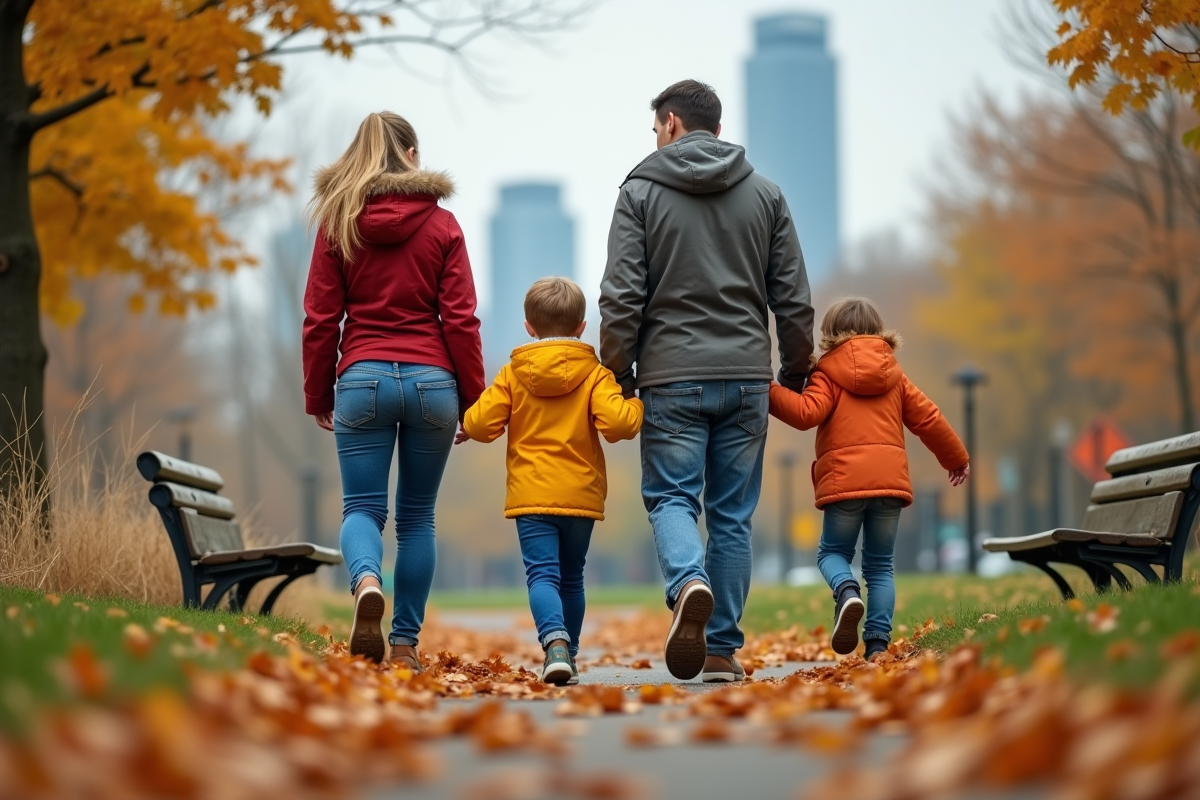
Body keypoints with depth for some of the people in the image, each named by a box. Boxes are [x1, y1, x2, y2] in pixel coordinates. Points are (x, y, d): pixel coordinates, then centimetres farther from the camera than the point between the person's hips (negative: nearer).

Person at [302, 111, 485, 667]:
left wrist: (317, 397, 11)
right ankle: (405, 643, 8)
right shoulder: (442, 226, 3)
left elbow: (320, 319, 3)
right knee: (416, 515, 10)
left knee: (363, 507, 4)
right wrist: (474, 400, 5)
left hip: (363, 378, 0)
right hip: (431, 380, 0)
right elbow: (460, 320, 0)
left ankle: (366, 582, -28)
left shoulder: (338, 224, 3)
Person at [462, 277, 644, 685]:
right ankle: (567, 655, 22)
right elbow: (616, 422, -14)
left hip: (531, 495, -1)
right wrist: (637, 405, 6)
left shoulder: (513, 374, 2)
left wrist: (468, 425, 18)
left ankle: (555, 641, -33)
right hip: (581, 496, 1)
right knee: (571, 578, 16)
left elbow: (480, 423, -4)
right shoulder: (594, 375, 0)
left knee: (543, 574, -9)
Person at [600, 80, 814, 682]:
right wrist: (795, 373, 16)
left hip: (672, 378, -3)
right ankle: (722, 648, 7)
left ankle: (689, 583, -27)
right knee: (733, 513, 8)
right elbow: (793, 300, 7)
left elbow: (621, 297, -6)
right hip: (746, 378, 3)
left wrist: (618, 374, 3)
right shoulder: (765, 194, 10)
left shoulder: (640, 191, 0)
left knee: (671, 497, 4)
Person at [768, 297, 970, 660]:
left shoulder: (827, 373, 4)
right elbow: (928, 419, 20)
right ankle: (878, 641, -2)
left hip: (844, 479, -4)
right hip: (890, 479, 4)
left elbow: (806, 413, -12)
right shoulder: (895, 375, 19)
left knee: (832, 552, 13)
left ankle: (847, 592, -20)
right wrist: (956, 458, 31)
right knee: (880, 565, 10)